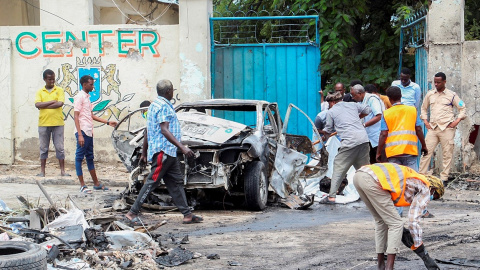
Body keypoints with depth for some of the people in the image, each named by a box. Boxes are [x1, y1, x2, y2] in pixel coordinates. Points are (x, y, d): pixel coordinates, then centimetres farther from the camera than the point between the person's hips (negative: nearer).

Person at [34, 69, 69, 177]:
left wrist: (44, 105, -9)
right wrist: (52, 102, -12)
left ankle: (62, 171, 4)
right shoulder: (40, 92, 9)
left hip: (57, 123, -1)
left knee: (60, 147, 0)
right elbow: (37, 104, -7)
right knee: (43, 148, 5)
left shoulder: (59, 90, 6)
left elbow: (60, 103, -10)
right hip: (43, 123, 1)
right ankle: (42, 171, 10)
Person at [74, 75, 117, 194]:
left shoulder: (87, 97, 18)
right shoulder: (79, 97, -10)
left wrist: (107, 122, 20)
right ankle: (82, 186, -2)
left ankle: (96, 183, 20)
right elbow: (76, 116, -15)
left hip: (89, 132, 9)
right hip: (83, 131, -9)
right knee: (79, 157, -4)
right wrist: (80, 135, -22)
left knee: (90, 157, 14)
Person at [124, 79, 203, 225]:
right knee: (152, 181, -10)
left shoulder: (155, 105, 19)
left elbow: (148, 131, 24)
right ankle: (132, 214, -9)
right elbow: (164, 130, -23)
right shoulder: (163, 106, -13)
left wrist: (145, 152, 30)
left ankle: (187, 214, 9)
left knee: (176, 182, 9)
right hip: (163, 150, -11)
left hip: (168, 153, 11)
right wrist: (182, 147, -29)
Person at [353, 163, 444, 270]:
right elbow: (413, 222, 3)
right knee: (396, 224, 4)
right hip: (372, 181, -9)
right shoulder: (425, 189, 13)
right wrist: (425, 256, 8)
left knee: (381, 221, 24)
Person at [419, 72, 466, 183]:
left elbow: (462, 109, 7)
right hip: (432, 128, 3)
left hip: (447, 128, -3)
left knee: (447, 154, -1)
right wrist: (425, 121, 11)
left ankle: (444, 177, 5)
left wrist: (457, 121, -5)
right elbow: (424, 108, 24)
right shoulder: (430, 94, 12)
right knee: (426, 152, -3)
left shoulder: (452, 95, 2)